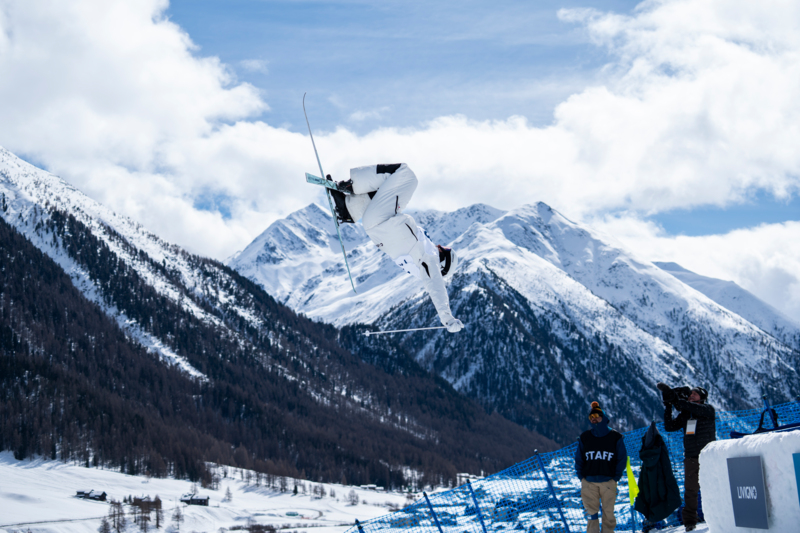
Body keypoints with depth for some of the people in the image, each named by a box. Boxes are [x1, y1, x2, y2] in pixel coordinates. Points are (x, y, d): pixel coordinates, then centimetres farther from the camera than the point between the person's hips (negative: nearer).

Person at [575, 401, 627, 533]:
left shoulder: (615, 437, 1)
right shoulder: (584, 437, 5)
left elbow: (622, 458, 5)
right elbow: (578, 459, 12)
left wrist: (616, 478, -3)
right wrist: (581, 476, 3)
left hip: (609, 482, -1)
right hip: (588, 482, 1)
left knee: (608, 513, 5)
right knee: (592, 514, 2)